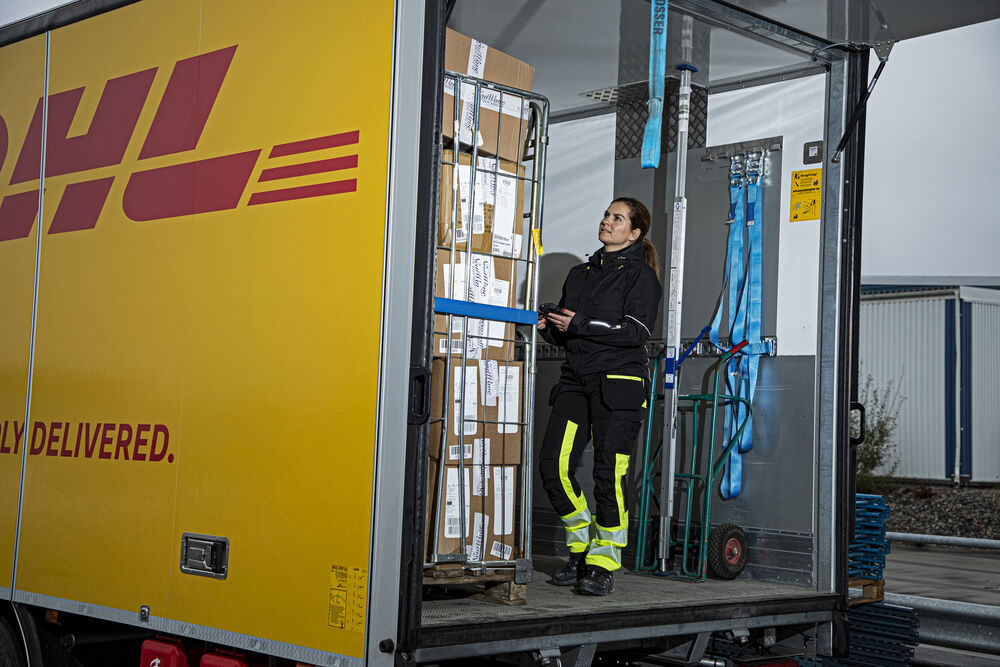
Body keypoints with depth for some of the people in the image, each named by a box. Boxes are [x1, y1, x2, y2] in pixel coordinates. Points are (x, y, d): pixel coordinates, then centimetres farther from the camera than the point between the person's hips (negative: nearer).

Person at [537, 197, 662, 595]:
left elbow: (635, 331, -12)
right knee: (554, 464, -4)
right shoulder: (580, 274, 22)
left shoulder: (640, 275, 2)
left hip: (619, 383, -6)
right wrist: (547, 326, 2)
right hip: (576, 380, 6)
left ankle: (603, 565, 2)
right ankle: (581, 549, 14)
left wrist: (580, 324, -16)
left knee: (609, 474, -8)